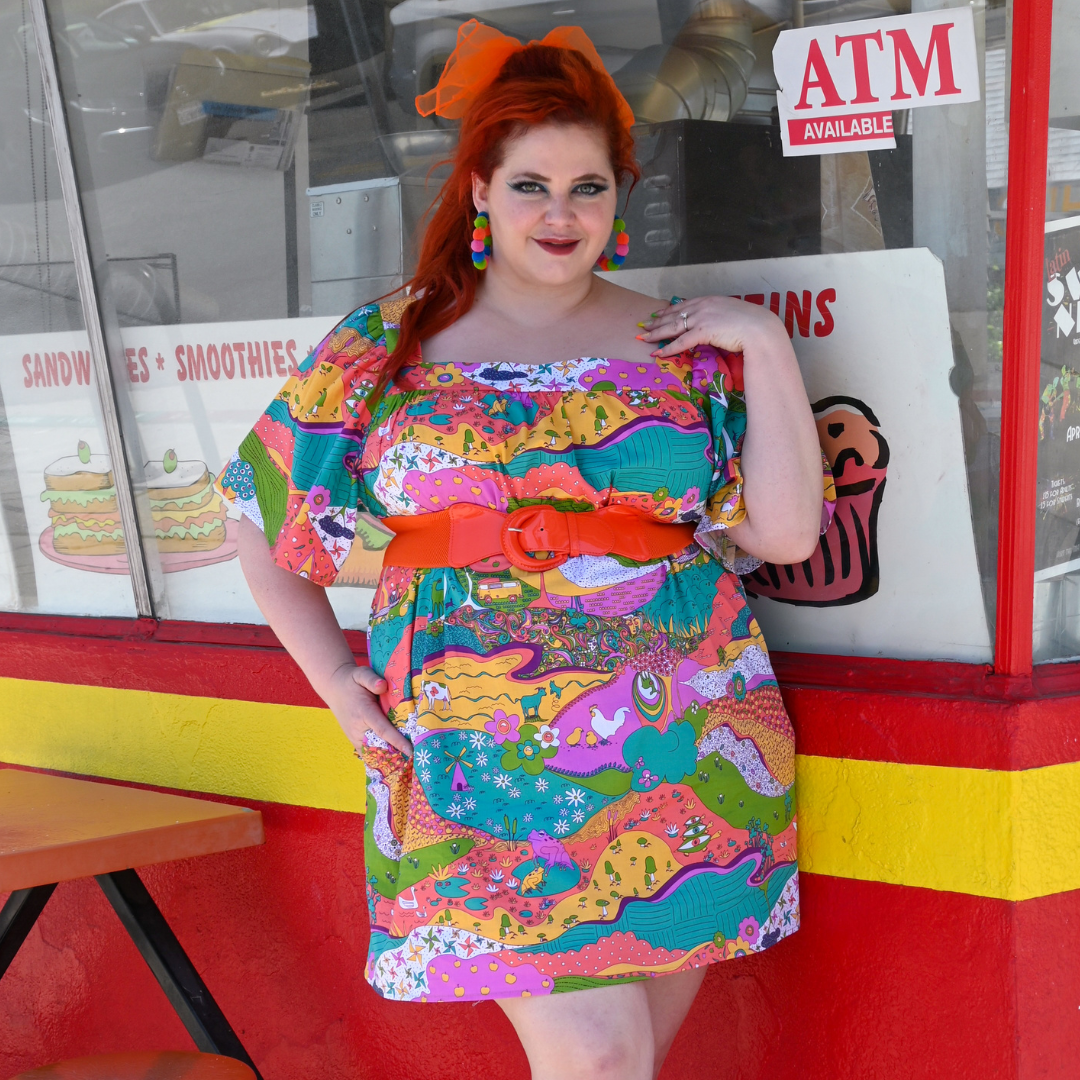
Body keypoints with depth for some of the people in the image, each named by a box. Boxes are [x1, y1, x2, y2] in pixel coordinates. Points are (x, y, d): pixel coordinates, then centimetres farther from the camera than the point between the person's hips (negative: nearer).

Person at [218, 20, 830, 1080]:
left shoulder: (686, 347, 8)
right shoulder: (384, 347, 6)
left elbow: (785, 532, 1)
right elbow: (268, 523, 12)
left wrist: (768, 348, -3)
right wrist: (335, 683, 2)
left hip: (685, 759, 2)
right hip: (479, 776, -2)